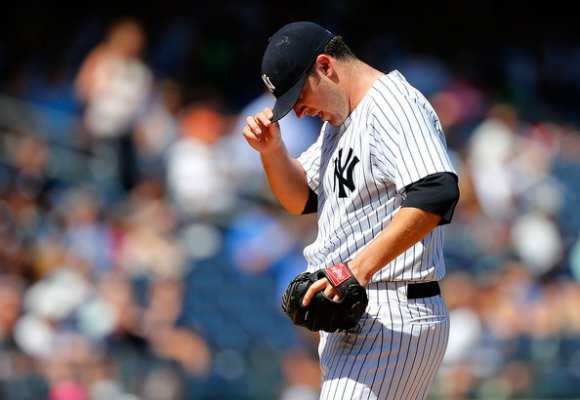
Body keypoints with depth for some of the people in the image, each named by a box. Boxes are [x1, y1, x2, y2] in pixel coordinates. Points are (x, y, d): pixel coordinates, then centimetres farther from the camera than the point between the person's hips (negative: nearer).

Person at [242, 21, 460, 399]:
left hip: (393, 321, -11)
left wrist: (362, 266, -34)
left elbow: (437, 193, -28)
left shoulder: (394, 104, -13)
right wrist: (271, 150, 5)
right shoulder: (339, 120, 20)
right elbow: (301, 199, 26)